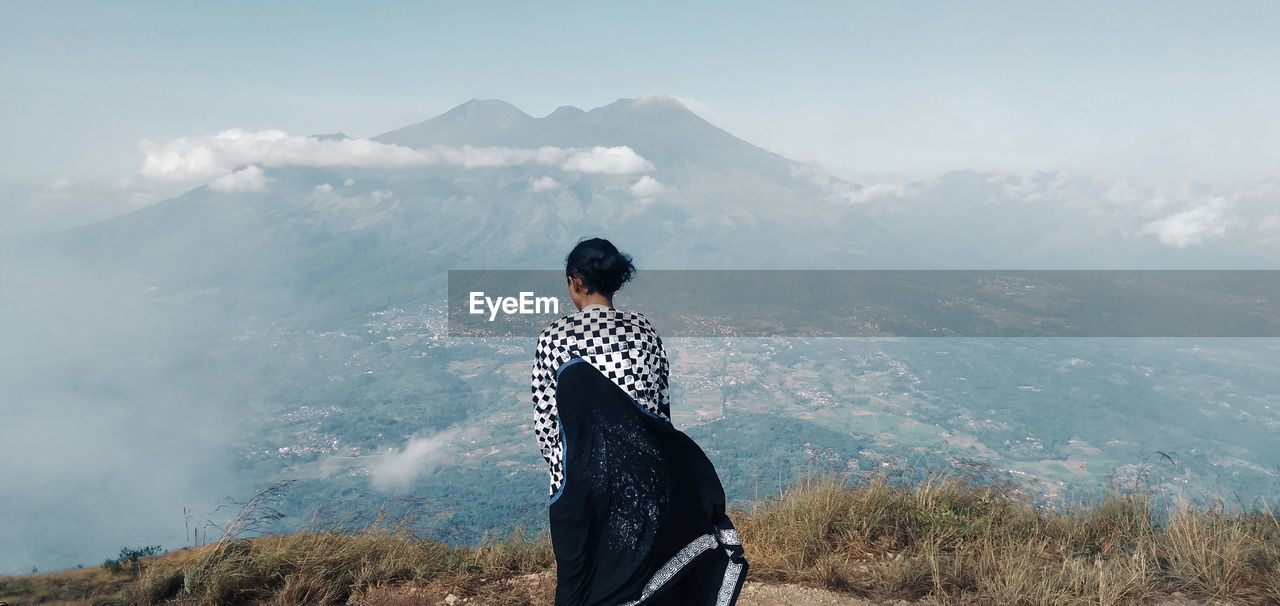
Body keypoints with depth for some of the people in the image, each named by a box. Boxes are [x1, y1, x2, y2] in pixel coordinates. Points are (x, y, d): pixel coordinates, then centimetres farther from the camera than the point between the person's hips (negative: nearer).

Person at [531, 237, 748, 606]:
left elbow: (545, 421, -3)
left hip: (580, 482, -2)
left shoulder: (554, 337, -6)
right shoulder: (644, 330, 1)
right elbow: (661, 405, 6)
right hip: (643, 476, 3)